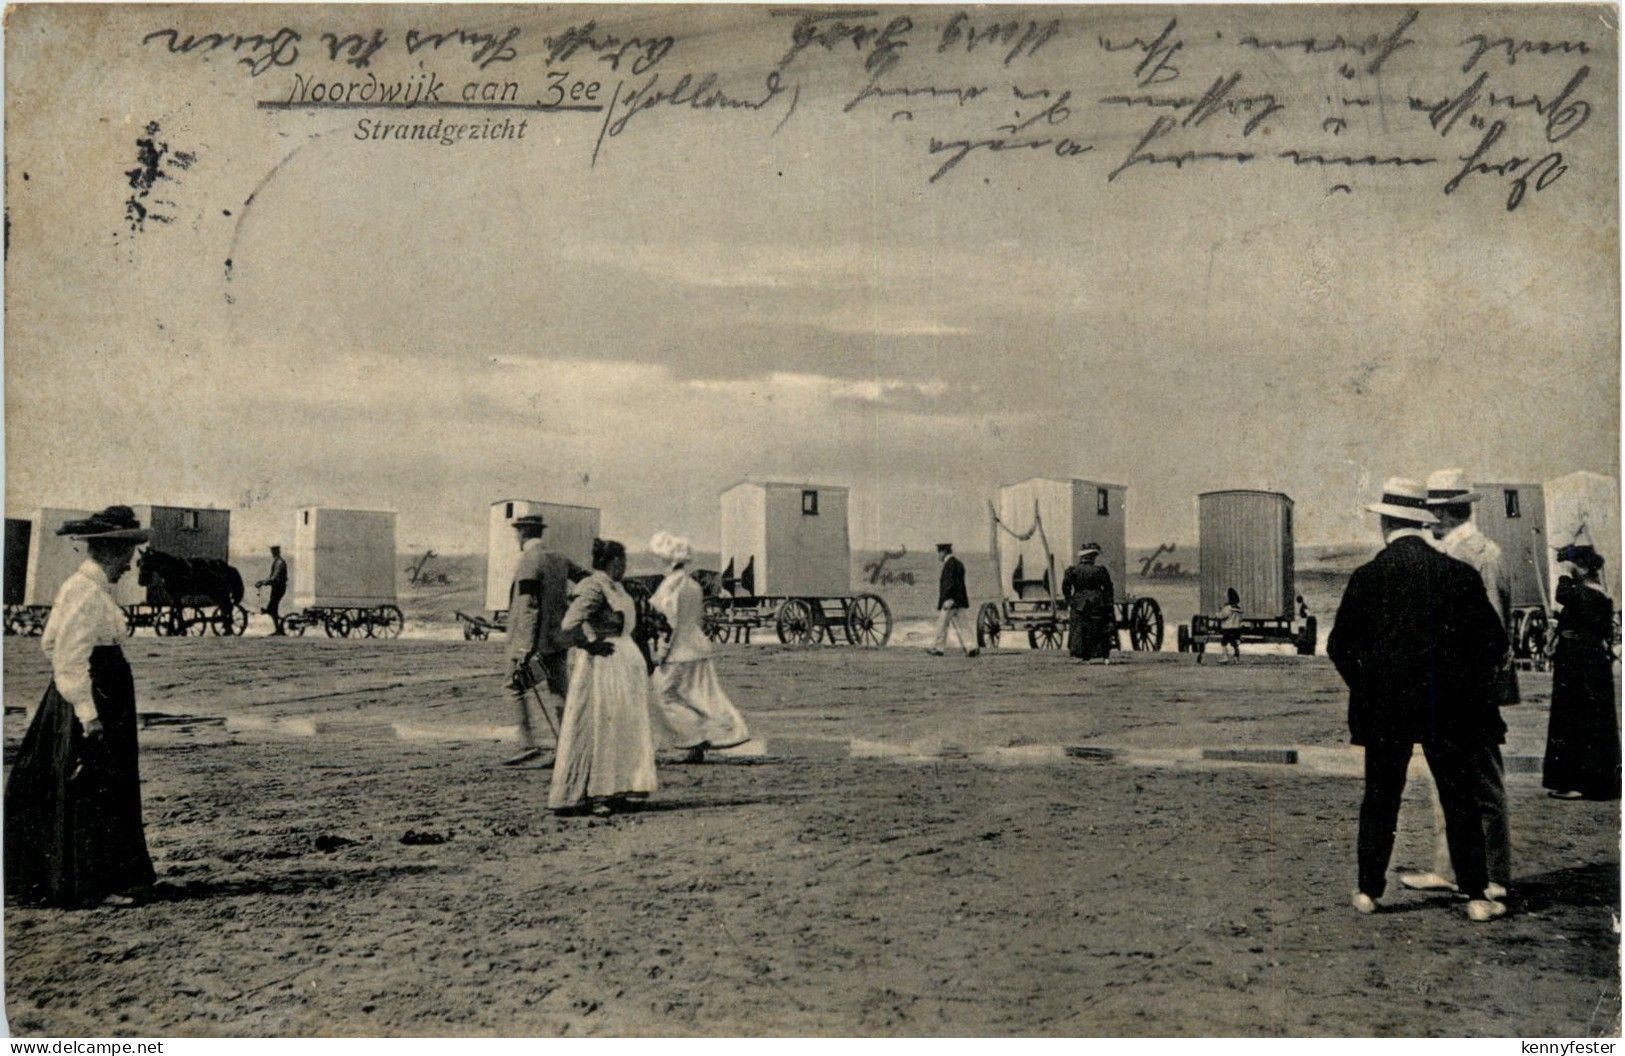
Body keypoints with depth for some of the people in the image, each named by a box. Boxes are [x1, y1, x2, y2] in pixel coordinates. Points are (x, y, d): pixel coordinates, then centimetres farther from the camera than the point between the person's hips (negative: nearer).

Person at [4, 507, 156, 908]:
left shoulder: (94, 588, 13)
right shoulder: (86, 593, -17)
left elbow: (51, 643, 19)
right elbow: (70, 659, -22)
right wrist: (88, 715, -23)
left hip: (108, 701, 10)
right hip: (92, 701, -10)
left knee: (111, 789, 15)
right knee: (92, 791, -3)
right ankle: (92, 884, 5)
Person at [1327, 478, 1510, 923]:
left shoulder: (1368, 576, -5)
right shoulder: (1460, 574, -2)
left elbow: (1339, 645, -3)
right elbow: (1494, 639, 0)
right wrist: (1467, 684, 13)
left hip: (1384, 706, 0)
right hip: (1451, 709, 0)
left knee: (1380, 799, 9)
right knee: (1461, 801, 7)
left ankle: (1369, 890, 14)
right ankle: (1476, 895, 9)